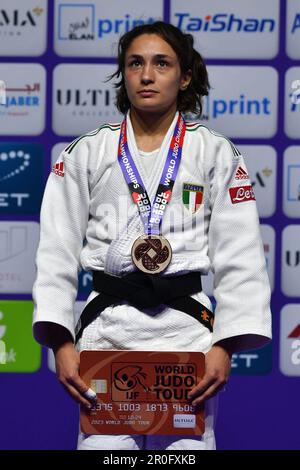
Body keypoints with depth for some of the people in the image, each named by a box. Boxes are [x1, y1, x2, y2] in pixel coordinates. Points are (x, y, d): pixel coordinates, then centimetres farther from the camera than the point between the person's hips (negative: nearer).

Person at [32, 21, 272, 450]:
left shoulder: (217, 154, 7)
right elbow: (57, 252, 4)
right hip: (107, 324, 1)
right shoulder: (86, 154, 8)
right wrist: (61, 343, -8)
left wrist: (226, 346, -9)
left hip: (187, 327, 0)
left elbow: (240, 258, 2)